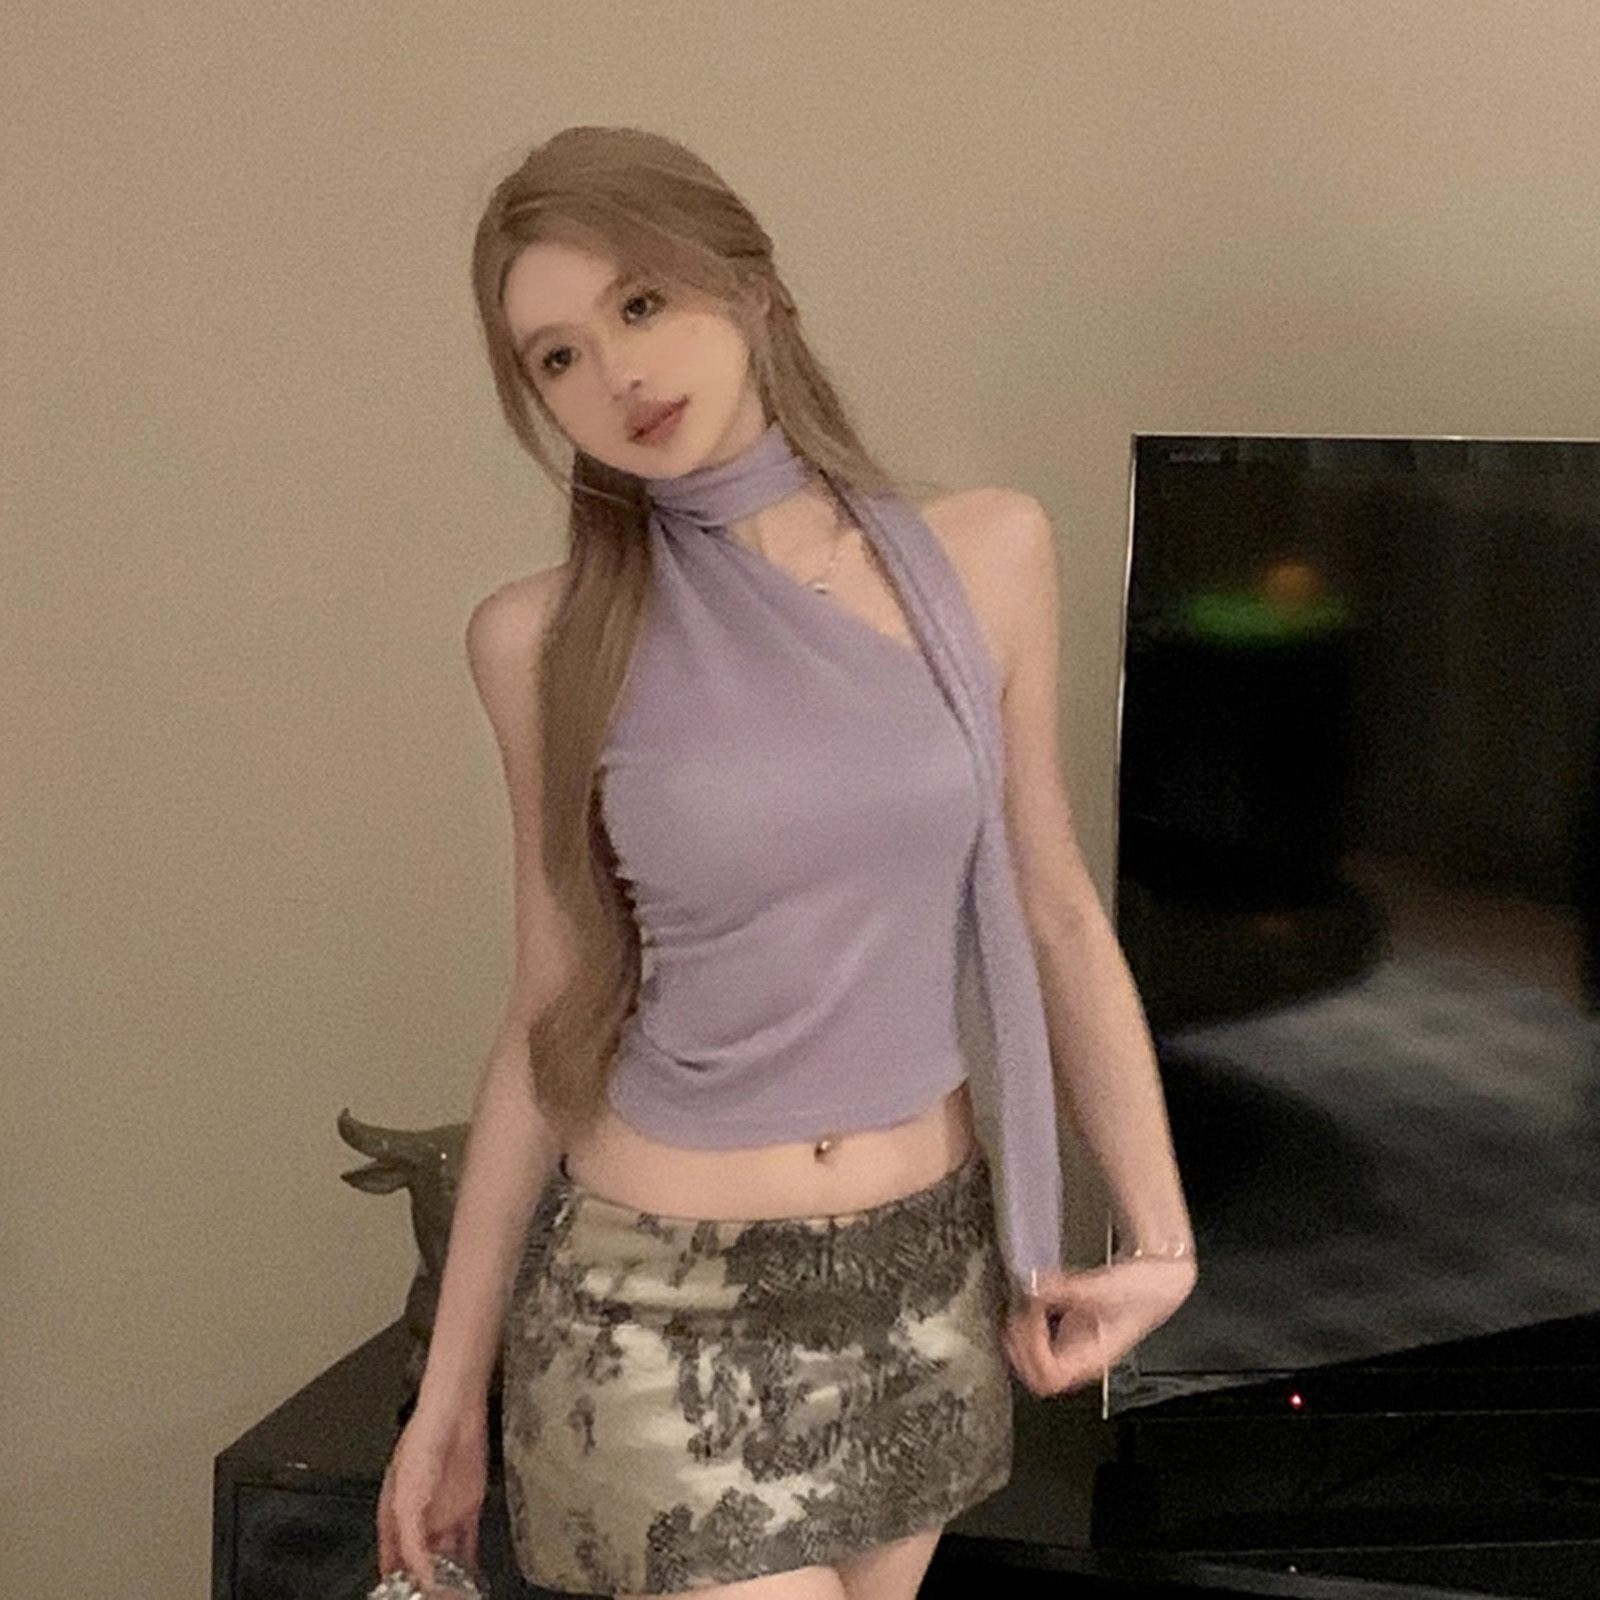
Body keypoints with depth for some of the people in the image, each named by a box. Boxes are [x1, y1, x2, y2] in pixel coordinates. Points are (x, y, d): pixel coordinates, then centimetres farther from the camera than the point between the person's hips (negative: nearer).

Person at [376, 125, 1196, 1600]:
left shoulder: (986, 555, -3)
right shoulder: (548, 639, -7)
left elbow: (1055, 914, 4)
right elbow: (554, 1015, 0)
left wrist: (1159, 1234, -2)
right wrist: (450, 1387, 2)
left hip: (926, 1270, 3)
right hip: (659, 1296, -2)